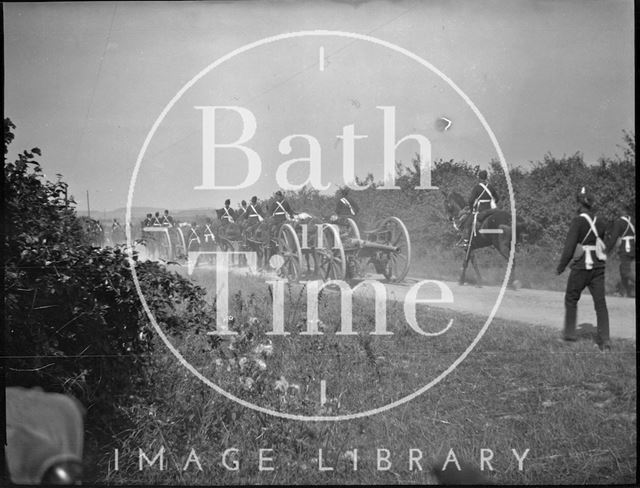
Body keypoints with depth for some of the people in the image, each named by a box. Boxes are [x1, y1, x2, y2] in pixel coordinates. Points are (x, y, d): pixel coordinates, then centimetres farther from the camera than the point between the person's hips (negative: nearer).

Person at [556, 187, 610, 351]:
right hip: (598, 267, 4)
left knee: (571, 299, 15)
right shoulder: (601, 223, 4)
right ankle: (604, 339, -1)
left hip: (580, 268, -4)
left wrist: (560, 267, -4)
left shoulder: (578, 221, -12)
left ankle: (569, 332, 20)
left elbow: (570, 247, -12)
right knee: (600, 302, 4)